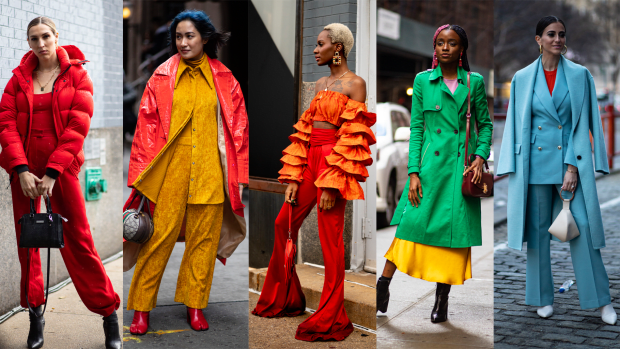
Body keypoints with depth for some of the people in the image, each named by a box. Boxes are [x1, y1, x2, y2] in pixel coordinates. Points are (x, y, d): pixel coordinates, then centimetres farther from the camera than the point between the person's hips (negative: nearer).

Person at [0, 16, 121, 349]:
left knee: (78, 239, -3)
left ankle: (108, 312, 8)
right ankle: (35, 314, 19)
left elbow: (78, 125, -8)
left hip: (62, 166, -3)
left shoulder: (77, 75, 1)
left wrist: (52, 172, -15)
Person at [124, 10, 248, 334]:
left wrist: (238, 176, 2)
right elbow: (146, 127, 1)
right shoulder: (162, 77, 3)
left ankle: (195, 305, 23)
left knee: (204, 238, 8)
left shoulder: (222, 79, 5)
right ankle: (141, 308, 11)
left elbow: (238, 128, 6)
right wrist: (140, 175, -4)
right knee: (159, 237, -1)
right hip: (170, 169, -1)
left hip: (209, 171, 1)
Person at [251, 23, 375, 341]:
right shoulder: (320, 85, 15)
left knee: (330, 238, -4)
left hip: (334, 163, -8)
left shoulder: (355, 84, -7)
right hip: (310, 160, 8)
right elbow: (304, 133, 12)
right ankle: (282, 298, 28)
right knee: (284, 224, 12)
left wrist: (333, 183, -18)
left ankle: (330, 318, 6)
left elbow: (353, 136, -13)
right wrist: (294, 178, 5)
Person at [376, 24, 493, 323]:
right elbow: (416, 128, 4)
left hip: (461, 169, 1)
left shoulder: (474, 82, 6)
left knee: (456, 229, 1)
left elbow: (485, 125, 12)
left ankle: (442, 296, 12)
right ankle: (384, 284, 5)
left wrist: (481, 156, -6)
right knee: (412, 221, -8)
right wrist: (413, 172, -4)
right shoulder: (422, 81, 6)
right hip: (430, 165, -1)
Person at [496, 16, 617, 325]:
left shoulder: (580, 75, 3)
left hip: (570, 158, -1)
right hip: (535, 162, 1)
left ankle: (601, 300, 4)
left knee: (582, 227, -5)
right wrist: (510, 168, 2)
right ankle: (543, 297, 17)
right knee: (538, 228, 5)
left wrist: (573, 166, -10)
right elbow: (516, 125, 8)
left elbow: (583, 122, -2)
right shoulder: (522, 78, 6)